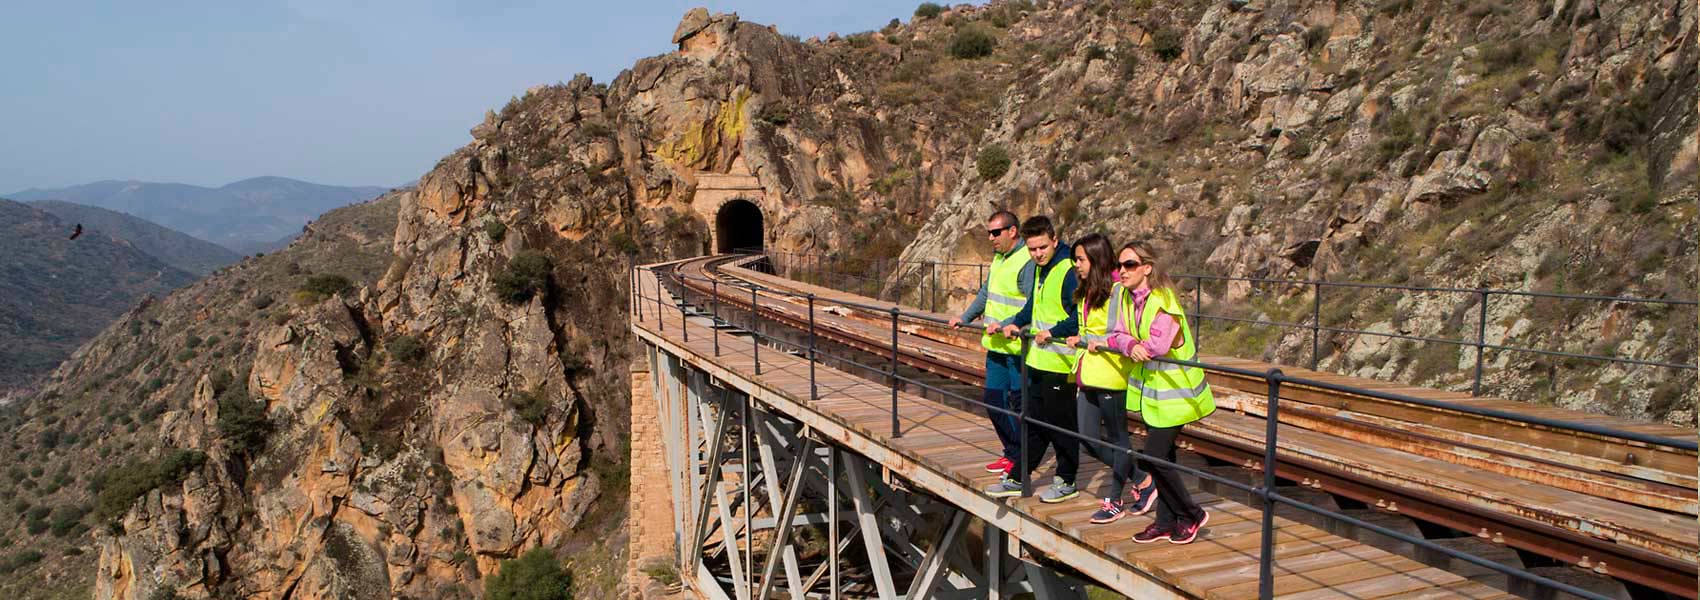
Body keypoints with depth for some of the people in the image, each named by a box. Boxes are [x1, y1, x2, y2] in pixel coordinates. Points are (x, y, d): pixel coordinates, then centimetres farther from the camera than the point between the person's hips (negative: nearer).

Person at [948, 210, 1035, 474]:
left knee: (1019, 404, 1)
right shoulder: (999, 258, 14)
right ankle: (1012, 453, 26)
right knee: (993, 399, 13)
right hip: (996, 346, 9)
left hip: (1018, 347, -9)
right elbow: (986, 293, 25)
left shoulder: (1027, 262, -17)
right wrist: (965, 318, 19)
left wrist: (1005, 324, -29)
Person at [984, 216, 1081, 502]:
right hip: (1038, 360, 9)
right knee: (1033, 420, 16)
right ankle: (1018, 478, 25)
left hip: (1061, 363, -9)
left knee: (1060, 423, 3)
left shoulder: (1069, 271, -17)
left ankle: (1066, 482, 18)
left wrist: (1052, 332, -26)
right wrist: (1016, 323, 13)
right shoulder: (1040, 269, 11)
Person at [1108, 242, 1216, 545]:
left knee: (1154, 457, -7)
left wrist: (1134, 345, -12)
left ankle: (1191, 514, 13)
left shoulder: (1163, 299, -20)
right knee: (1161, 456, 15)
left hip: (1173, 388, -8)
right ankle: (1166, 522, 26)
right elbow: (1116, 335, -2)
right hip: (1151, 386, 8)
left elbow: (1157, 345, -31)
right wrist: (1131, 345, -23)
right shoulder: (1127, 298, 4)